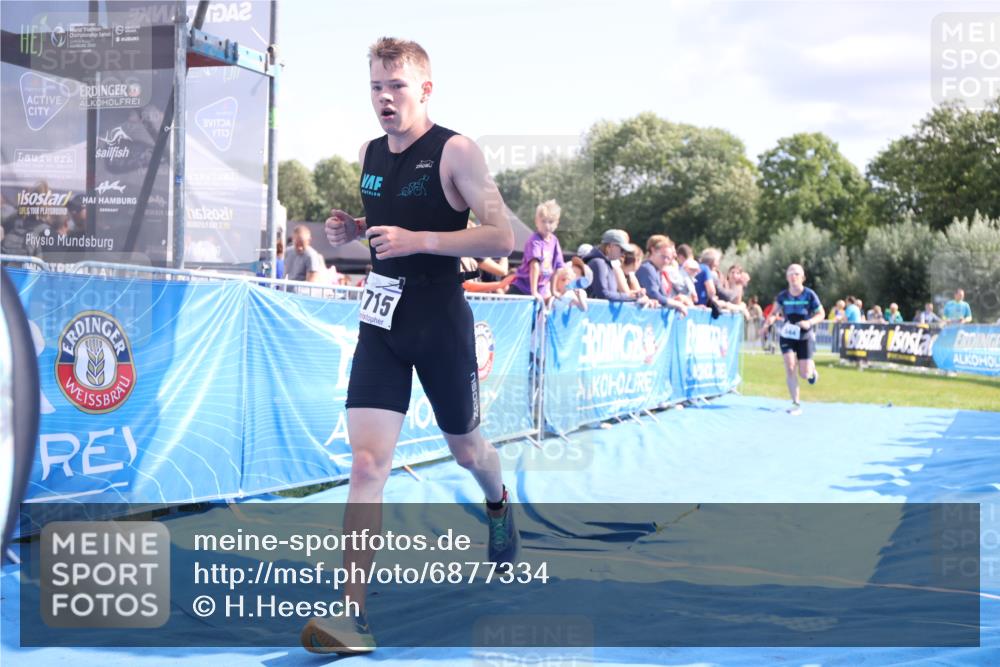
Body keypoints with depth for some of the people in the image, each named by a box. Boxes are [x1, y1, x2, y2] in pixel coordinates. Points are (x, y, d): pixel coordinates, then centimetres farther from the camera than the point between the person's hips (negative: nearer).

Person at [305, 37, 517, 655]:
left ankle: (499, 505, 54)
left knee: (466, 449, 17)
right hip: (382, 322, 4)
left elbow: (502, 237, -15)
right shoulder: (370, 154, 8)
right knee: (367, 464, -9)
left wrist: (419, 240, -25)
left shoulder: (456, 151, -11)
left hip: (442, 323, -4)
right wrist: (349, 230, 2)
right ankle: (354, 615, -10)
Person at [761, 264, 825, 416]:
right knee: (790, 368, -14)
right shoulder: (782, 296, -7)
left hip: (805, 336, -1)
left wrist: (809, 322, -24)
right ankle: (796, 404, -5)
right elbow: (775, 312, 5)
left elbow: (821, 314, -5)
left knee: (804, 374, -2)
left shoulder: (809, 295, -13)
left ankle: (812, 368, 38)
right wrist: (770, 320, -17)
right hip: (787, 336, 1)